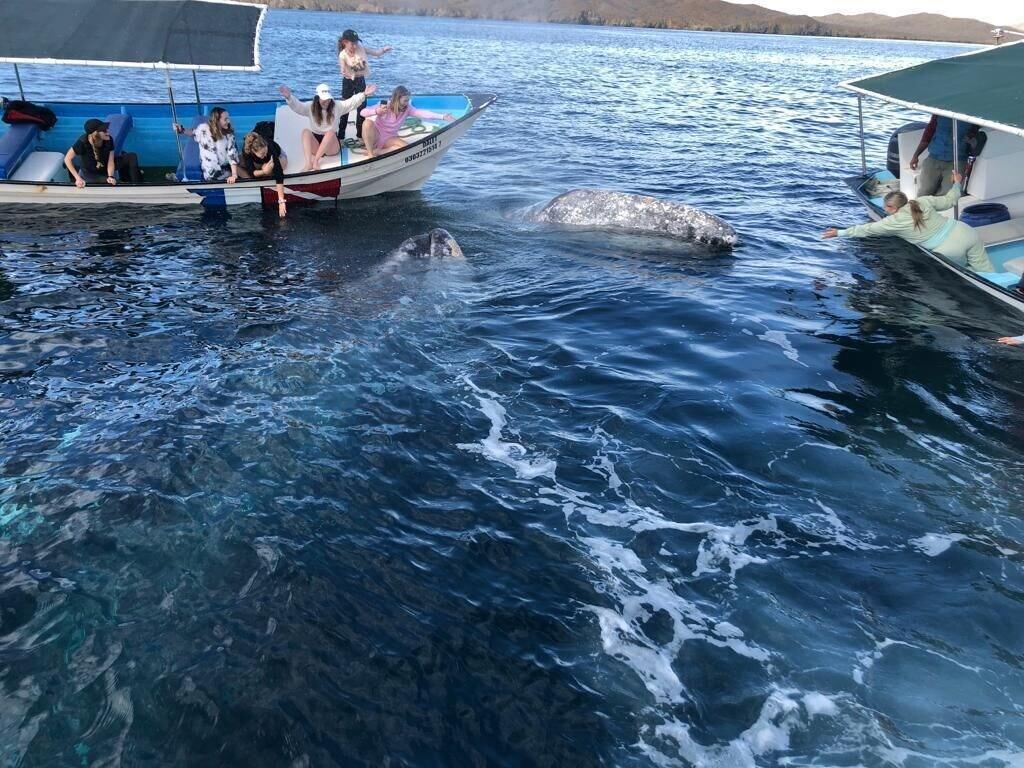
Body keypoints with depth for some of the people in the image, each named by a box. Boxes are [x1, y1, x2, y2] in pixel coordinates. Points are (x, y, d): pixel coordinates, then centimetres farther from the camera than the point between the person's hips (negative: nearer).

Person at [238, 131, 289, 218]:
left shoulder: (270, 147, -42)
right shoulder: (246, 149, -36)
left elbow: (279, 175, -49)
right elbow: (252, 172, -30)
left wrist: (281, 201, -57)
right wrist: (264, 171, -53)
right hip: (258, 162, 2)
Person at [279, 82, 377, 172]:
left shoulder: (337, 106, 2)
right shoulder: (311, 107, 3)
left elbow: (352, 102, -7)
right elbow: (297, 106, -11)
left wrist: (364, 94, -22)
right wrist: (289, 97, -32)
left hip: (331, 144, -1)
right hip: (315, 144, 1)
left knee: (331, 132, -33)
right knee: (306, 131, -28)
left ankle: (315, 160, -38)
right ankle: (308, 162, -45)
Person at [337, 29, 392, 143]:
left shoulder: (360, 48, -7)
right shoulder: (343, 55, -17)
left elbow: (375, 53, -1)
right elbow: (344, 72, -22)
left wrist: (384, 49, -20)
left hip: (360, 80, 4)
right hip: (348, 82, -4)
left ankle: (360, 134, 21)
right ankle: (340, 136, 9)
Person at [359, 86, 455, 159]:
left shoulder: (407, 109, -6)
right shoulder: (384, 106, -16)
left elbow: (423, 113, -20)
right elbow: (363, 112, -23)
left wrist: (442, 117, -33)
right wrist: (377, 112, -42)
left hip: (389, 139, 3)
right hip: (375, 136, -3)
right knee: (368, 123, -35)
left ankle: (376, 152, -22)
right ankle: (370, 153, -26)